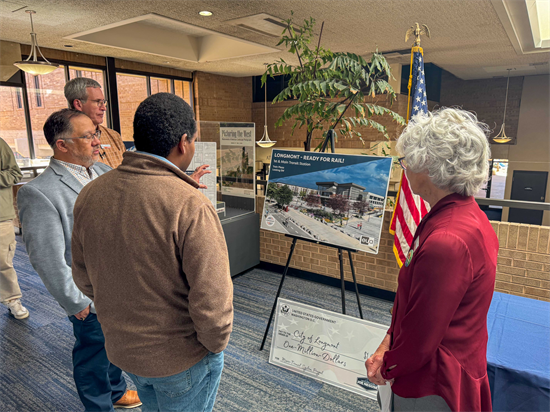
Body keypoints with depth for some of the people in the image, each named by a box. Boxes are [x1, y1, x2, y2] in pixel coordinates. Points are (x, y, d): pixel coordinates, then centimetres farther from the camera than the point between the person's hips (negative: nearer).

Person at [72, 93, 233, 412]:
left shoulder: (90, 194, -9)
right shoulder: (190, 206, -30)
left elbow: (84, 278, 2)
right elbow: (211, 299, -28)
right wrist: (215, 344, -8)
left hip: (121, 348, 6)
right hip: (181, 360, -5)